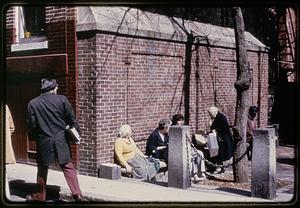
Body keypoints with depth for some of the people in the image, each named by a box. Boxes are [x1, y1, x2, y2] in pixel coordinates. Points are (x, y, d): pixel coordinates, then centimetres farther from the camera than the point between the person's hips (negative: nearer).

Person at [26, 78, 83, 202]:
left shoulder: (32, 103, -4)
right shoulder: (62, 99, -6)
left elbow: (31, 125, -1)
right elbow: (71, 119, -2)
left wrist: (34, 138, 15)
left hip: (44, 141, 0)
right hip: (61, 139, 0)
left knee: (42, 169, 14)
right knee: (68, 166, 6)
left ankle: (40, 196, 26)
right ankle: (77, 194, 0)